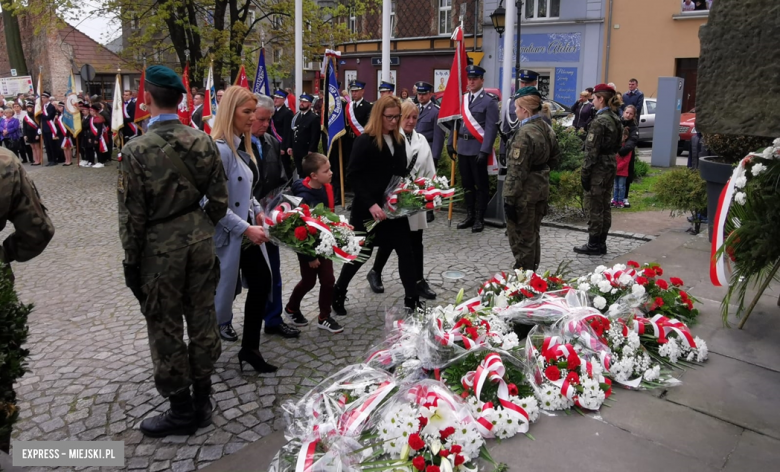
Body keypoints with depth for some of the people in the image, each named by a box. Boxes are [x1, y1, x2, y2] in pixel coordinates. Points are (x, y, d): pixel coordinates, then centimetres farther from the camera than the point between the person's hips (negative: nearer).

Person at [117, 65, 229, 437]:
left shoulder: (137, 150, -15)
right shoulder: (203, 143, -3)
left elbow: (132, 215, -12)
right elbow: (219, 201, 1)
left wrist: (131, 262, 0)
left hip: (160, 248, -4)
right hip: (199, 240, 5)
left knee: (166, 329, 9)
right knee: (202, 319, 14)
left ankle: (181, 410, 22)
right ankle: (202, 402, 29)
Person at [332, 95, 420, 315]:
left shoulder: (399, 140, 7)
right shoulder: (365, 141, -12)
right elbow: (353, 176, -16)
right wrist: (371, 204, -24)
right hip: (368, 209, -6)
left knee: (405, 250, 3)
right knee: (362, 252, 6)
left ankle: (412, 298, 15)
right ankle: (338, 292, 27)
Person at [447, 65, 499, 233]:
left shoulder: (490, 100, -7)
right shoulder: (462, 98, 11)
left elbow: (491, 128, -12)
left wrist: (484, 150, -19)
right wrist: (450, 143, 8)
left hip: (478, 148, -6)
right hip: (463, 147, 6)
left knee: (481, 184, 4)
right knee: (467, 184, 13)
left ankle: (479, 218, 12)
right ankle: (470, 216, 24)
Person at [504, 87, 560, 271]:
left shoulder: (524, 133, -20)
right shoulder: (547, 128, 5)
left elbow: (516, 170, -22)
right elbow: (555, 157, 18)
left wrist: (509, 199, -20)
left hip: (525, 192, -9)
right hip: (542, 187, 9)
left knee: (521, 237, 2)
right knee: (533, 234, 20)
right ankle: (532, 271, 32)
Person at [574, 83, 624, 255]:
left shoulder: (599, 121, -16)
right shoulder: (615, 119, 11)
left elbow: (592, 150, -18)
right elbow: (617, 145, 15)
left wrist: (585, 173, -15)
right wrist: (611, 161, 18)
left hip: (598, 168, -9)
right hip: (610, 165, 9)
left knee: (595, 208, -1)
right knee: (605, 206, 13)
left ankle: (594, 245, 6)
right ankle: (601, 243, 21)